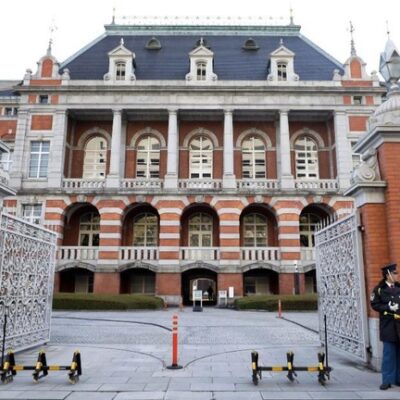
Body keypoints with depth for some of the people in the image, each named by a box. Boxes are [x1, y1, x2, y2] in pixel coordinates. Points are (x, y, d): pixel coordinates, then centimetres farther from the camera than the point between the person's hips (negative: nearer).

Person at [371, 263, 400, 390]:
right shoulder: (379, 289, -3)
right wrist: (389, 307, -16)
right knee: (389, 353, 0)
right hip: (388, 326, -4)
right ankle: (387, 380, 9)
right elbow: (374, 305, -5)